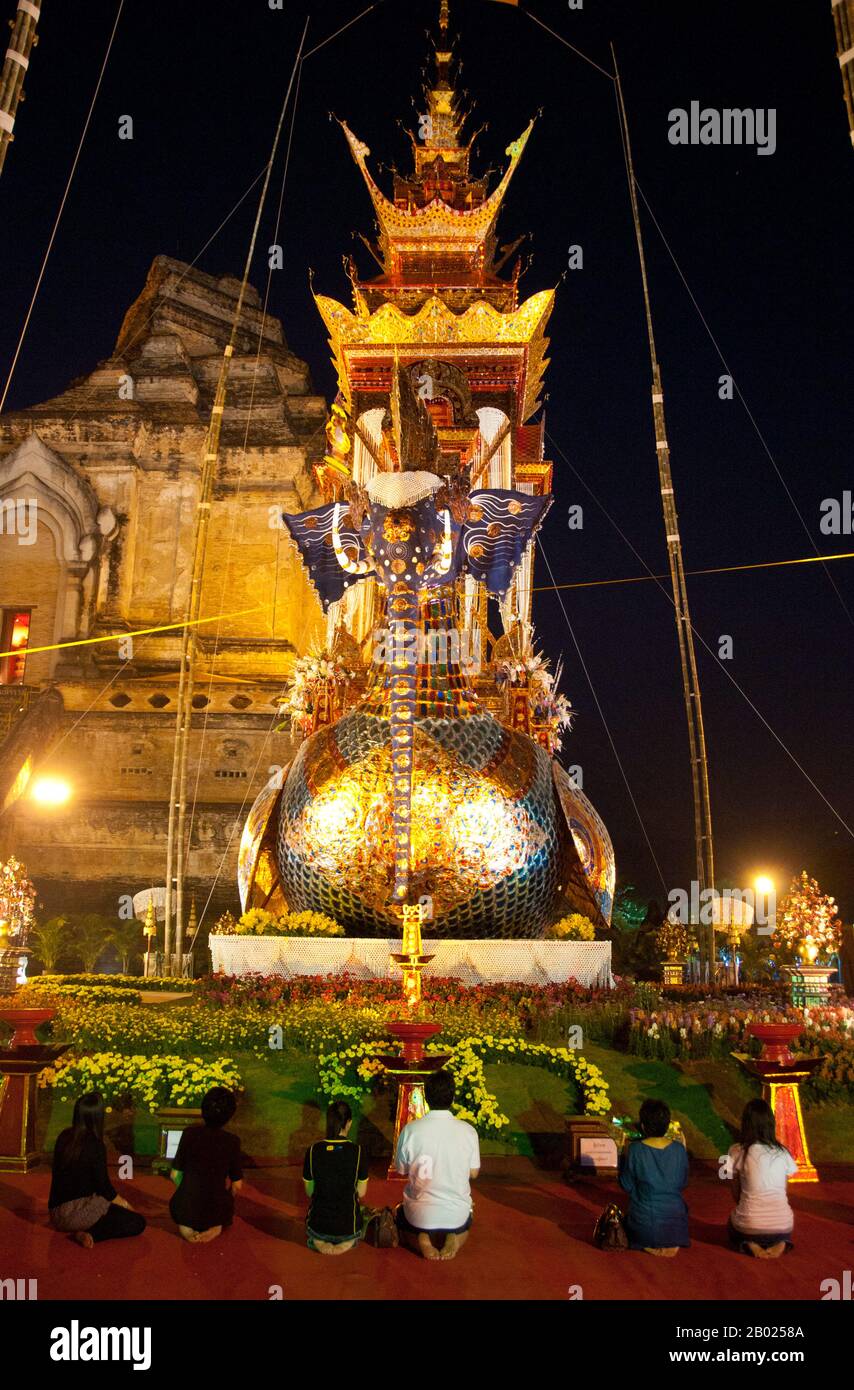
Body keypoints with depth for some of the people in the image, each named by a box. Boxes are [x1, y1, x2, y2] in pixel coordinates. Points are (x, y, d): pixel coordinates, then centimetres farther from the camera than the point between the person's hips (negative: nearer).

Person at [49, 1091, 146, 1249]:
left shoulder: (64, 1137, 2)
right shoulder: (95, 1145, -16)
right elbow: (104, 1187, -9)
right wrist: (125, 1204, 6)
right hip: (78, 1212, -8)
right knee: (138, 1223, -2)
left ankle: (84, 1231, 9)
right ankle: (90, 1234, -16)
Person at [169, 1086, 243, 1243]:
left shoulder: (189, 1133, -10)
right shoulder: (232, 1141, -11)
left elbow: (175, 1175, -3)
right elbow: (237, 1185, -4)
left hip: (185, 1209, 0)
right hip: (216, 1212, 0)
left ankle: (185, 1226, 7)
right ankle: (216, 1226, 7)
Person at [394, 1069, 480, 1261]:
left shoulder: (410, 1129, -16)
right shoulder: (468, 1131, -12)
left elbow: (400, 1169, -1)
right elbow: (473, 1173, 0)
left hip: (419, 1214, -1)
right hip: (457, 1215, 1)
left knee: (400, 1216, 33)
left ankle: (422, 1241, 2)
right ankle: (454, 1239, 2)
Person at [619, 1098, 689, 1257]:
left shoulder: (635, 1150, -18)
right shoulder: (679, 1149, -11)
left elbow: (626, 1186, -7)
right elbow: (683, 1183, 4)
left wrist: (623, 1156, 3)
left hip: (644, 1223, -2)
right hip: (675, 1224, 2)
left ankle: (649, 1245, 7)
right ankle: (670, 1244, 13)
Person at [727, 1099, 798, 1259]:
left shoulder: (737, 1151, -5)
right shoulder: (782, 1153, 2)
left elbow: (736, 1194, 4)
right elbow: (783, 1190, 10)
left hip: (749, 1226, -2)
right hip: (782, 1225, 2)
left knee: (732, 1225, 33)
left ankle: (750, 1245, 2)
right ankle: (780, 1243, 4)